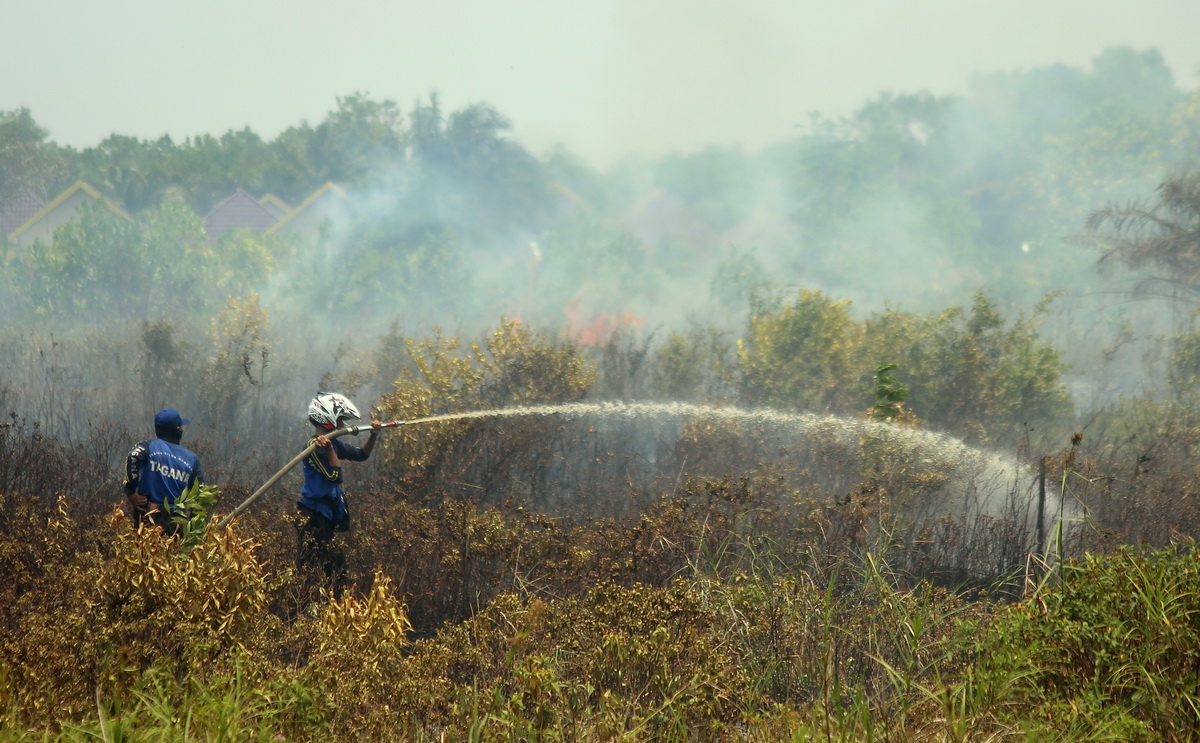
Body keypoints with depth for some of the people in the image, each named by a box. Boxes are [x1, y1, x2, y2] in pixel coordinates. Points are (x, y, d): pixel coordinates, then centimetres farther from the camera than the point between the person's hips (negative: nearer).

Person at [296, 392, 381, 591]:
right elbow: (335, 475, -22)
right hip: (313, 516, -10)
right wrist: (329, 448, -25)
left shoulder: (334, 444, 11)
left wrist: (373, 435, 7)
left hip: (329, 515, 10)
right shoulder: (315, 446, -16)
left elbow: (361, 455, 21)